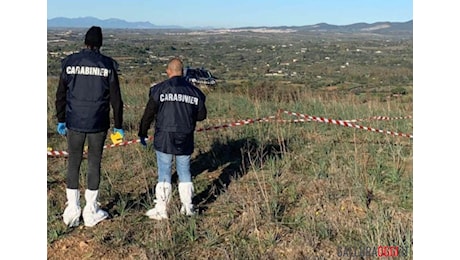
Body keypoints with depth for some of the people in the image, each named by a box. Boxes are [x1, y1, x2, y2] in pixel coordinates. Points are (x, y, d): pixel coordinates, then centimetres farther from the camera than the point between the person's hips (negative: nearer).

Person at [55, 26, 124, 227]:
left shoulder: (70, 62, 0)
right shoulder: (107, 65, -3)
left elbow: (61, 94, 4)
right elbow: (115, 98, -1)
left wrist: (61, 120, 13)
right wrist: (118, 125, 6)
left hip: (74, 122, 1)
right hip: (98, 123, -1)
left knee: (73, 163, 11)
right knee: (94, 164, 7)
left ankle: (72, 209, 14)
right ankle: (91, 211, 13)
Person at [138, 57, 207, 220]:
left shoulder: (159, 89, -5)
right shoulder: (194, 91, 4)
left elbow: (148, 114, -3)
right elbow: (202, 115, 9)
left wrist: (142, 133, 9)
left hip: (164, 138, -3)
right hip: (185, 139, 3)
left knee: (164, 173, 3)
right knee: (184, 172, 13)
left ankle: (161, 210, 7)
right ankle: (187, 207, 20)